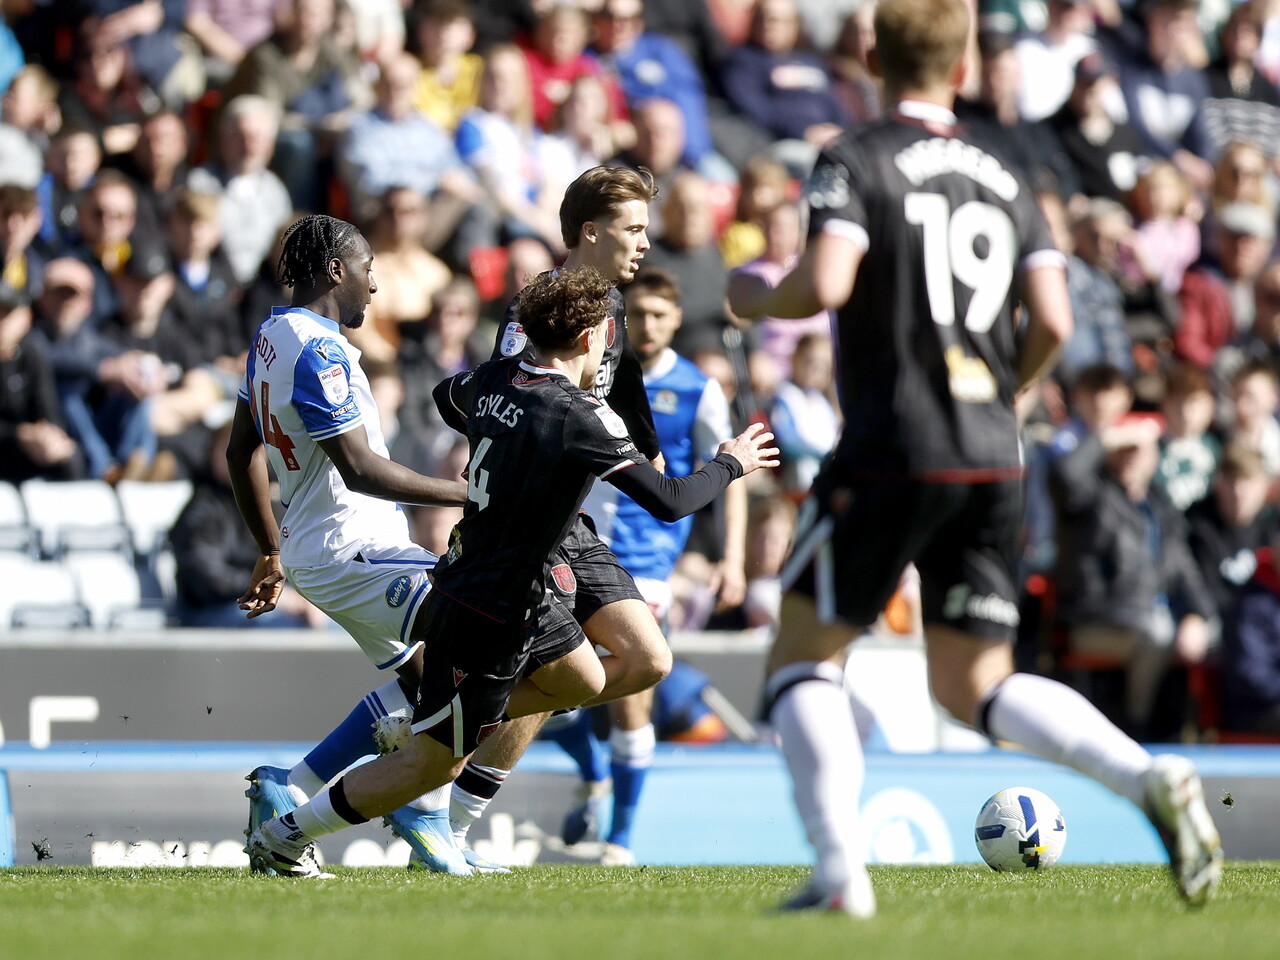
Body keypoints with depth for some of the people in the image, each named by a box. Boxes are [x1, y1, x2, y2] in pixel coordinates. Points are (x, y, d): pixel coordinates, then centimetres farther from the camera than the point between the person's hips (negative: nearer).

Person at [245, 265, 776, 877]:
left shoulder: (495, 380, 1)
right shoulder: (580, 418, -23)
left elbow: (447, 395, 26)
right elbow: (668, 501, -22)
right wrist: (730, 465, -5)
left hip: (458, 583, 9)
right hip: (494, 614, -9)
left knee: (584, 681, 23)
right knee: (436, 763, 3)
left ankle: (409, 720, 24)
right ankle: (285, 835, 11)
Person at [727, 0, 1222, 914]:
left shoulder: (856, 160, -3)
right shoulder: (1004, 178, 13)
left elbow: (825, 284, -18)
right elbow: (1052, 324, 4)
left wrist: (756, 296, 4)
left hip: (892, 452, -5)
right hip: (994, 461, 5)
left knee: (804, 657, 9)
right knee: (974, 684, 12)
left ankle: (840, 871, -6)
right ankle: (1150, 777, -10)